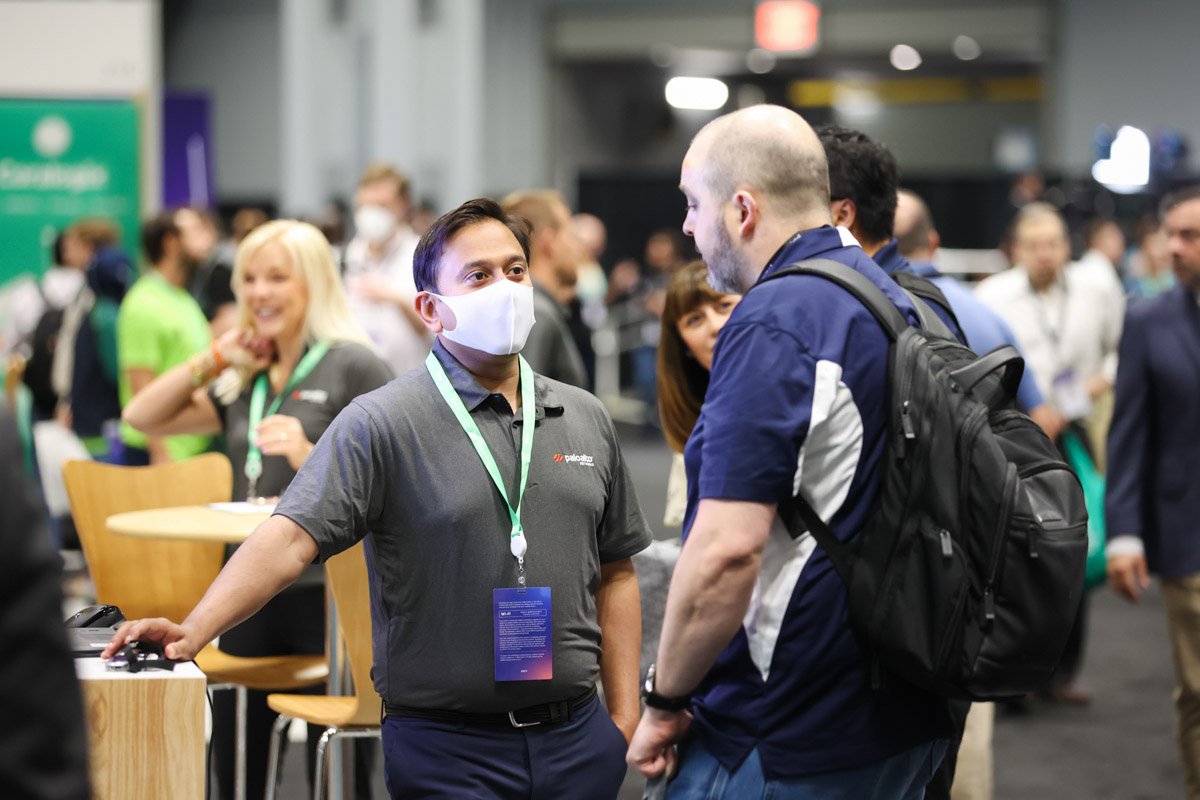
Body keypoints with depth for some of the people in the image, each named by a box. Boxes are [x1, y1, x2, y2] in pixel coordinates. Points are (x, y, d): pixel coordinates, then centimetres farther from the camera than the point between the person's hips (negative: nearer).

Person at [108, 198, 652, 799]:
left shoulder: (586, 420, 10)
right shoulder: (381, 423, -6)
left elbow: (614, 575, 13)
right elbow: (289, 539, -16)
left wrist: (625, 720, 7)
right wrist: (193, 631, -30)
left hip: (577, 738, 4)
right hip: (449, 747, -4)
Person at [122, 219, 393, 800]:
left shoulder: (352, 366, -4)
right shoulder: (245, 382, 16)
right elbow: (143, 418, 17)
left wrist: (314, 458, -25)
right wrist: (212, 359, 7)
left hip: (327, 592, -7)